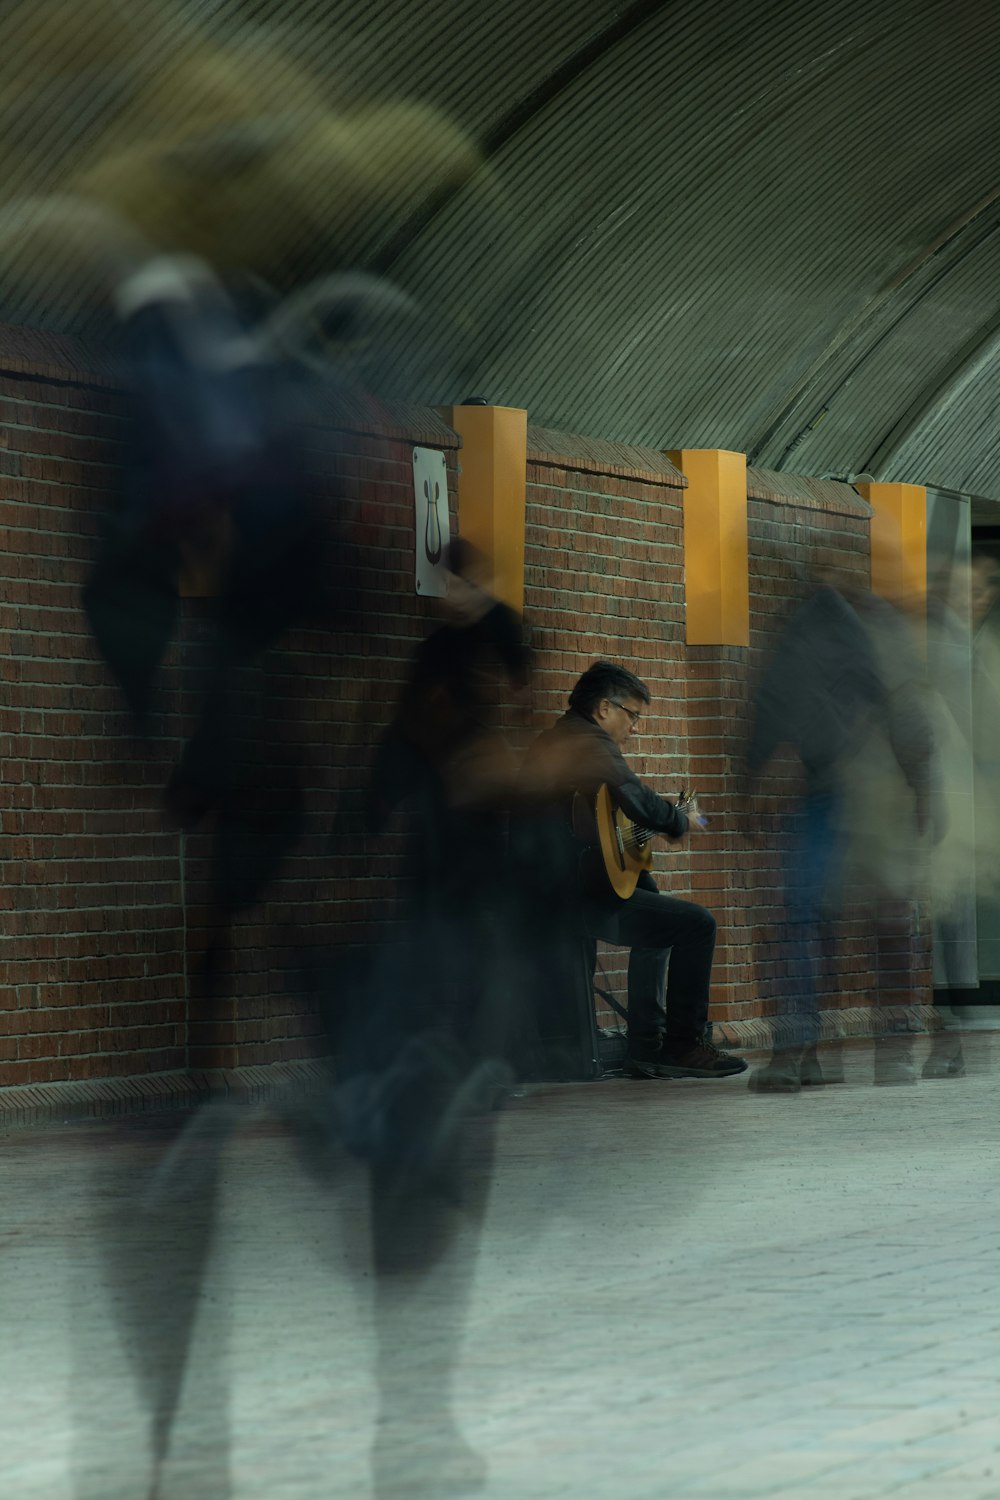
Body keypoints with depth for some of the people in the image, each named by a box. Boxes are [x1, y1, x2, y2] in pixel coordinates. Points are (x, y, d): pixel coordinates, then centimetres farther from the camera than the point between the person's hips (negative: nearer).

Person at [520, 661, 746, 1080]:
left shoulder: (549, 742, 20)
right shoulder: (592, 743, -13)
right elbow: (642, 805, -22)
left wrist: (671, 815, 19)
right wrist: (682, 818, 0)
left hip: (540, 889, 11)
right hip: (576, 895, -11)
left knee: (658, 923, 30)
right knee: (696, 924, -9)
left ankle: (646, 1049, 27)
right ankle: (683, 1045, -2)